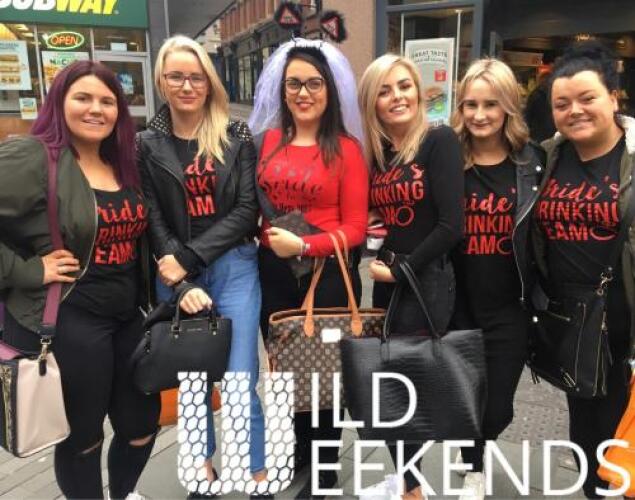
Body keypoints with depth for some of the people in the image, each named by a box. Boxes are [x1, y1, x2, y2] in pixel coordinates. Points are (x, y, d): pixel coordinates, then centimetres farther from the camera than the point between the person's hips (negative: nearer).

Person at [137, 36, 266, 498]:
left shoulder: (236, 137, 1)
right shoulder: (148, 145, 4)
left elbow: (247, 209, -6)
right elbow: (153, 220, 0)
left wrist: (190, 257, -13)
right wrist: (181, 280, -12)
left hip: (233, 268, -1)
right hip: (176, 275, 2)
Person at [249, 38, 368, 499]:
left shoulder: (347, 148, -7)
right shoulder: (267, 141, 4)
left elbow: (355, 228, -10)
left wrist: (303, 245, -22)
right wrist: (269, 238, -3)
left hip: (328, 274, -4)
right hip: (273, 273, 4)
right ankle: (300, 448, 42)